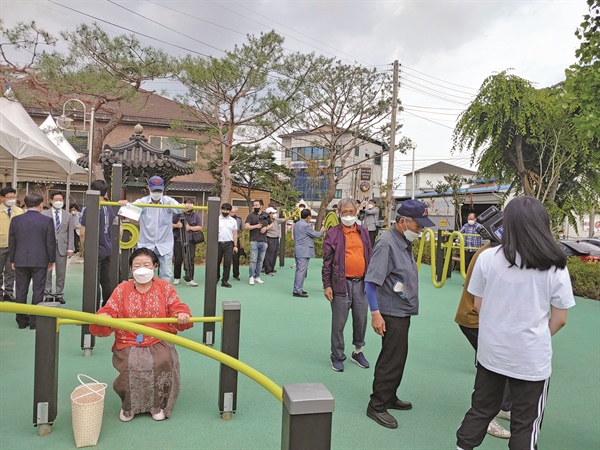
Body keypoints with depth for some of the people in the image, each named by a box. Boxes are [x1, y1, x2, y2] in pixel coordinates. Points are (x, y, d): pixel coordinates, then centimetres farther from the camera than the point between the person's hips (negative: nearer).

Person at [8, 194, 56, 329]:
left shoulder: (16, 220, 2)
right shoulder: (47, 221, -7)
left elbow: (11, 242, 7)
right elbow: (50, 242, -5)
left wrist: (13, 260, 16)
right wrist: (52, 260, 5)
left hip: (20, 261, 3)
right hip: (40, 261, -3)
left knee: (21, 291, 11)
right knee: (38, 291, 3)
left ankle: (22, 321, 17)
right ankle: (35, 321, 5)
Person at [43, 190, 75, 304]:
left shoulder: (68, 216, 9)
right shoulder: (44, 214, 4)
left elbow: (71, 233, 6)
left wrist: (70, 248, -1)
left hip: (62, 247, 1)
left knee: (61, 273, 5)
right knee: (47, 272, 3)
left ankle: (59, 294, 13)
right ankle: (48, 294, 11)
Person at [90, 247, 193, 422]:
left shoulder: (165, 287, 9)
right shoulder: (122, 289, 10)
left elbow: (177, 308, 2)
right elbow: (110, 311, 1)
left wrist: (182, 315, -21)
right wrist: (104, 317, -22)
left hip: (159, 342, 0)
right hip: (129, 344, 0)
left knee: (163, 362, -29)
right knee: (132, 366, -28)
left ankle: (159, 405, 0)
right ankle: (129, 406, 5)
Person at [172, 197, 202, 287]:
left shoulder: (195, 215, 9)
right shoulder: (178, 214, 6)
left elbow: (200, 227, 5)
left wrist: (190, 227, -9)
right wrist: (176, 225, -10)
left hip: (190, 240, 0)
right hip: (178, 240, 0)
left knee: (190, 259, -7)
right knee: (178, 259, 3)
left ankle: (189, 279, -3)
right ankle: (177, 278, 20)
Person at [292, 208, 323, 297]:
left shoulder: (296, 224, 13)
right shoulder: (306, 226, -16)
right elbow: (316, 235, -11)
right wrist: (322, 231, 8)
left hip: (298, 251, 10)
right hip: (304, 252, -10)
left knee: (298, 270, 15)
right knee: (302, 271, -6)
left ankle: (297, 289, 22)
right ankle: (298, 291, -4)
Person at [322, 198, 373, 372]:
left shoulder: (364, 232, 10)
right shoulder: (333, 233, -2)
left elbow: (370, 257, 15)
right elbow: (327, 261, -3)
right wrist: (326, 285, -7)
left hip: (361, 283, 4)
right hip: (341, 283, -4)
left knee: (361, 320, 14)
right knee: (338, 323, 5)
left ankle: (358, 351, 35)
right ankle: (337, 357, 21)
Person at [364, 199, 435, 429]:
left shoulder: (405, 242, 10)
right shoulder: (387, 242, -19)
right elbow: (371, 280, -22)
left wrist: (409, 306, 16)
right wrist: (375, 313, -25)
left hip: (403, 311, 9)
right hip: (391, 313, -9)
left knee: (397, 357, 18)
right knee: (392, 359, -2)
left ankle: (389, 397, 34)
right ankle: (377, 406, 11)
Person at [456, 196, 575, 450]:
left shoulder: (487, 258, -10)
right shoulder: (555, 267, -12)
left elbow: (478, 305, 0)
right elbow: (559, 319, -4)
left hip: (491, 352, 2)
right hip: (532, 358, -2)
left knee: (480, 409, 20)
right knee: (525, 425, 14)